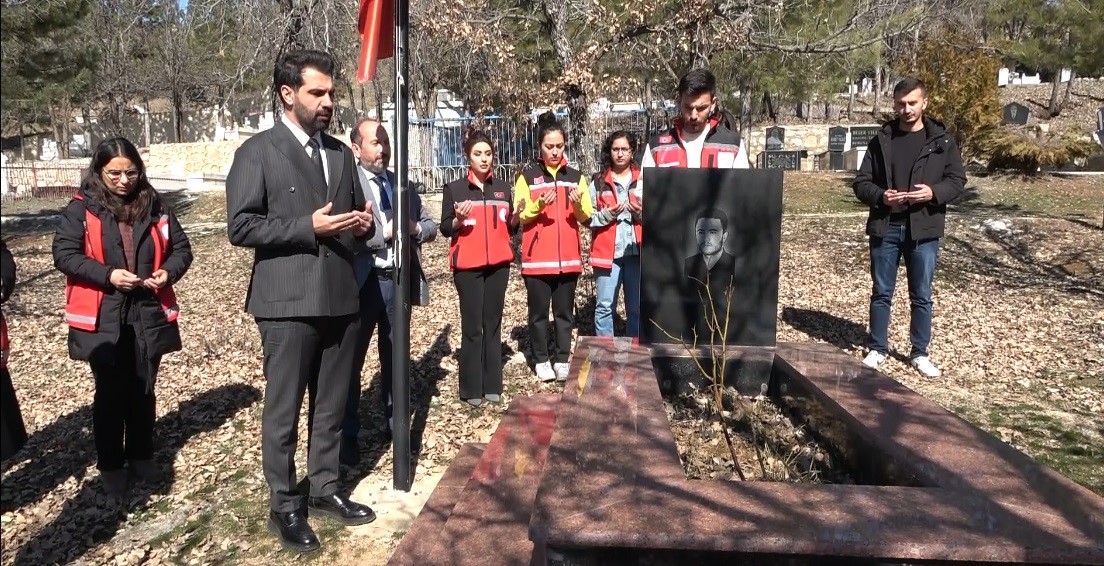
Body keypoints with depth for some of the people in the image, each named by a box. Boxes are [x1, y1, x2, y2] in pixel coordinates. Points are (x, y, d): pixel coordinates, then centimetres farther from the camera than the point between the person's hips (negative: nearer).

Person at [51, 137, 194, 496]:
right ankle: (111, 464, 20)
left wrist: (169, 272, -11)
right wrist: (107, 275, -20)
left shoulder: (155, 206, 5)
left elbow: (181, 247, 9)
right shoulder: (81, 208, -4)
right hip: (103, 318, -2)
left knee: (143, 390, 13)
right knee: (110, 393, 6)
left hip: (149, 314, 3)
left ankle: (142, 456, 29)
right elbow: (64, 254, -8)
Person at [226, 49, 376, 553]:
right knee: (283, 411, 5)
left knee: (331, 407, 14)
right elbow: (239, 227, -10)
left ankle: (325, 489, 29)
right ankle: (284, 506, 19)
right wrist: (308, 227, -18)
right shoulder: (257, 152, -4)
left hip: (341, 298, 6)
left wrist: (363, 224, -2)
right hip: (288, 302, -5)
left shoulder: (340, 153, 14)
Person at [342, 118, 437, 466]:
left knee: (394, 357, 17)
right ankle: (348, 435, 18)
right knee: (351, 360, 6)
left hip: (398, 280, 6)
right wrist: (386, 232, -22)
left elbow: (430, 225, 15)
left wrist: (414, 228, -6)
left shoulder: (402, 184, 12)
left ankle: (394, 423, 32)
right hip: (363, 282, -6)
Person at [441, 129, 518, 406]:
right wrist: (458, 219, -20)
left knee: (493, 324, 7)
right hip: (468, 266, -3)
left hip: (499, 264, 3)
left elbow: (510, 228, 14)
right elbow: (445, 228, 0)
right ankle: (471, 388, 4)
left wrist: (516, 215, -6)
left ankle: (492, 385, 13)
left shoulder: (503, 188, 11)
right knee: (472, 326, -2)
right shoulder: (454, 188, 0)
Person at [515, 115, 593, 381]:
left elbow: (586, 218, 5)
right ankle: (541, 360, 17)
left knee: (565, 311, 8)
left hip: (568, 257, 2)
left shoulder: (575, 175, 8)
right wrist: (538, 205, -21)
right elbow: (519, 216, -4)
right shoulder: (527, 175, 1)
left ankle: (562, 359, 18)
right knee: (538, 311, 6)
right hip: (536, 257, -2)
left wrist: (578, 205, -15)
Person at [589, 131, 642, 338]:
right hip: (608, 252, 0)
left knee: (637, 308, 6)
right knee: (604, 307, 0)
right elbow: (588, 219, 5)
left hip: (637, 252, 1)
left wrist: (643, 213, -9)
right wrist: (607, 214, -11)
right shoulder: (599, 182, 7)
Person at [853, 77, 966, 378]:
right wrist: (880, 196, -16)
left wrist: (934, 192, -16)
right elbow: (861, 183, 4)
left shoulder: (942, 139, 3)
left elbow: (957, 180, 4)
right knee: (881, 293, 8)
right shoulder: (881, 140, 5)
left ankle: (919, 353, 21)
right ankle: (878, 350, 21)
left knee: (922, 296, 7)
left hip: (924, 230, 0)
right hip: (885, 228, 1)